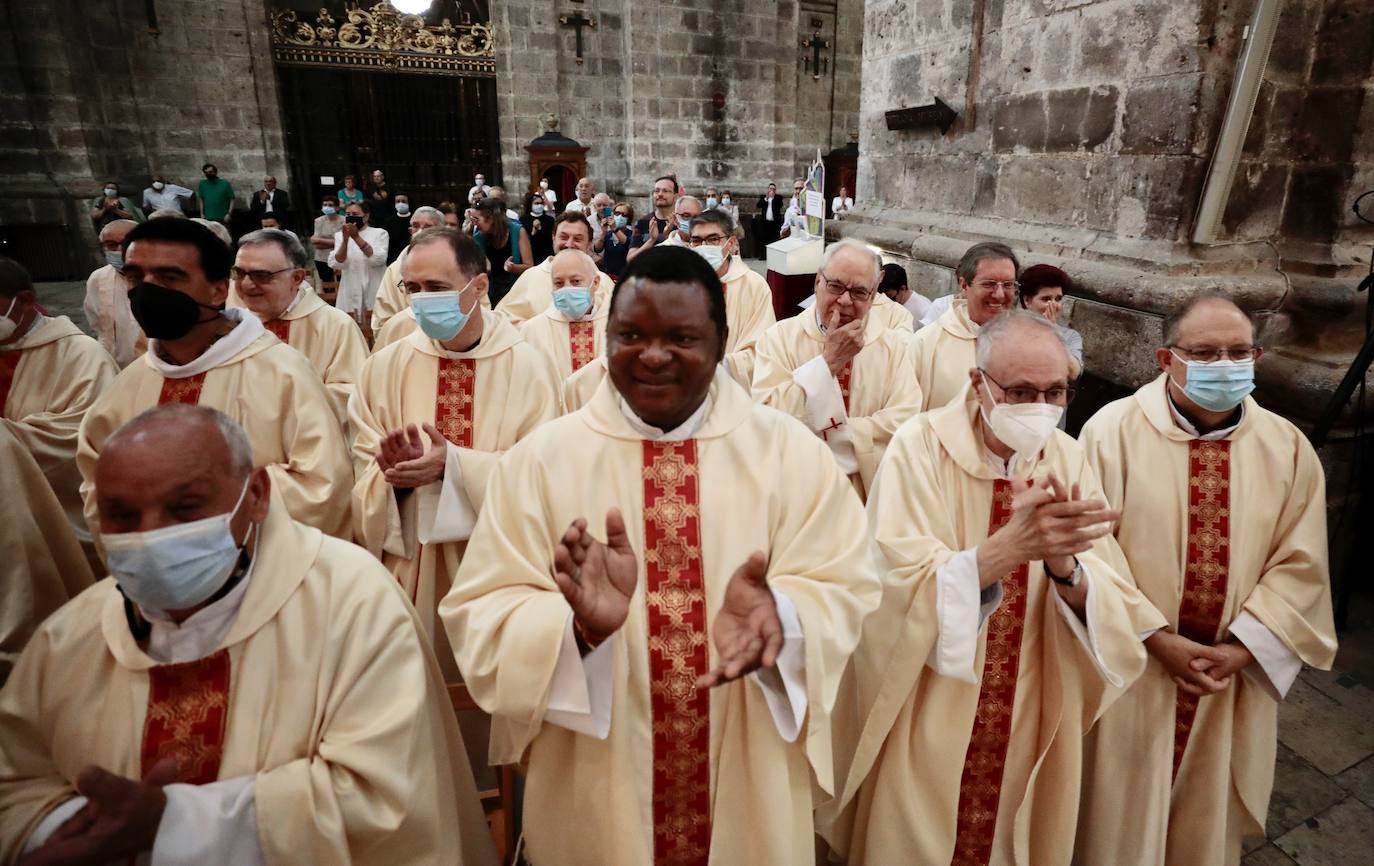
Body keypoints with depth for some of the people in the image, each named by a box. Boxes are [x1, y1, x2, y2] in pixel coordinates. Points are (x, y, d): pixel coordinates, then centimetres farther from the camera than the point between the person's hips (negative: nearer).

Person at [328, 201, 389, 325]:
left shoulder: (380, 233, 1)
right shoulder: (340, 235, 7)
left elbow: (378, 259, -16)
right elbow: (336, 264, -7)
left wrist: (356, 237, -19)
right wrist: (345, 239, -19)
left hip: (373, 294, -2)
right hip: (350, 296, 2)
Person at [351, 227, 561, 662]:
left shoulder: (527, 366, -8)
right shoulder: (385, 366, 0)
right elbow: (363, 468, 0)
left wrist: (454, 463, -23)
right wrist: (394, 470, -22)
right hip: (410, 565, 2)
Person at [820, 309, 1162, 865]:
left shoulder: (1068, 461, -5)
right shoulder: (921, 448, -17)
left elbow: (1111, 611, -11)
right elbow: (896, 590, -26)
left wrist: (1064, 566, -31)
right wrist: (1009, 546, -38)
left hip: (1028, 727, 4)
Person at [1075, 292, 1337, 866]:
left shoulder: (1289, 448, 0)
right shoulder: (1113, 431, -11)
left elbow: (1300, 566, -1)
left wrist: (1240, 650, -12)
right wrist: (1156, 639, -16)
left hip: (1234, 682, 3)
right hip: (1128, 672, -3)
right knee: (1121, 817, 14)